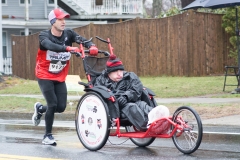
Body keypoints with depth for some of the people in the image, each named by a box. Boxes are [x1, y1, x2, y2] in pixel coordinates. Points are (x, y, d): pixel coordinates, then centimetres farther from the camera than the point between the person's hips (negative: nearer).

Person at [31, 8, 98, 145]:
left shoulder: (68, 34, -6)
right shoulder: (44, 35, -17)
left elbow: (82, 40, -23)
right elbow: (50, 45, -39)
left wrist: (91, 46, -47)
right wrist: (68, 48, -56)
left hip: (60, 77, 4)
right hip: (45, 76, -4)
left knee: (61, 107, 0)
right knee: (53, 104, -14)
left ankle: (40, 109, 32)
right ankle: (48, 136, 2)